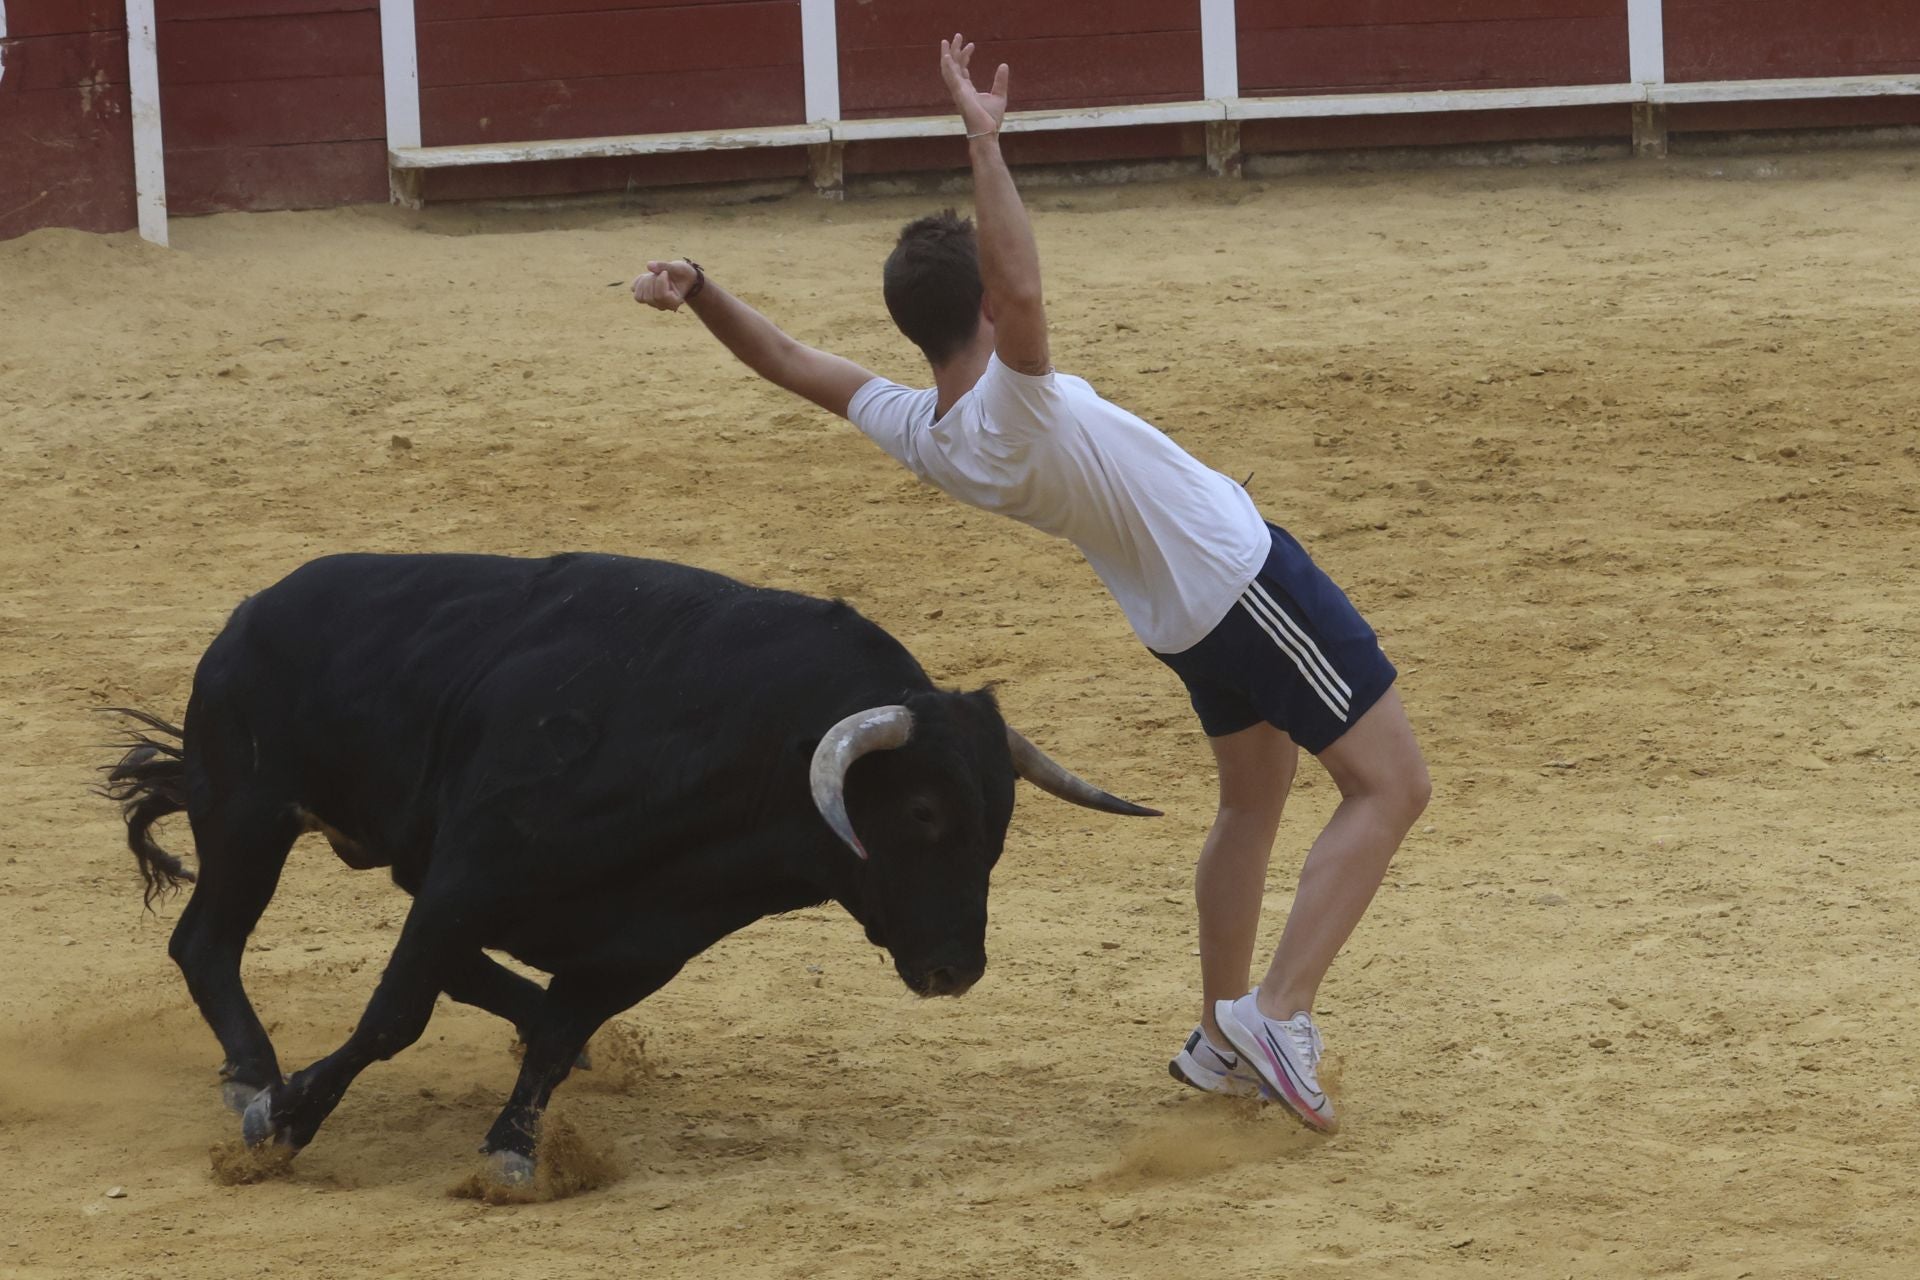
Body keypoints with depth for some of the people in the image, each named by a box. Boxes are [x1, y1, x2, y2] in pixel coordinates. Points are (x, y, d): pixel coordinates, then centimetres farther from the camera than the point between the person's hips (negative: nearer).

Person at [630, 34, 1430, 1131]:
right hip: (1252, 578, -9)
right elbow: (1024, 287, -51)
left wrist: (699, 292, -11)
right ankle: (1281, 1016, -11)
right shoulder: (1012, 415, -32)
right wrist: (984, 137, -51)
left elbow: (797, 363, 0)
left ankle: (1220, 1043, 32)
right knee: (1391, 787, -2)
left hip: (1182, 617, 9)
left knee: (1255, 797, 27)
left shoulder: (915, 434, -9)